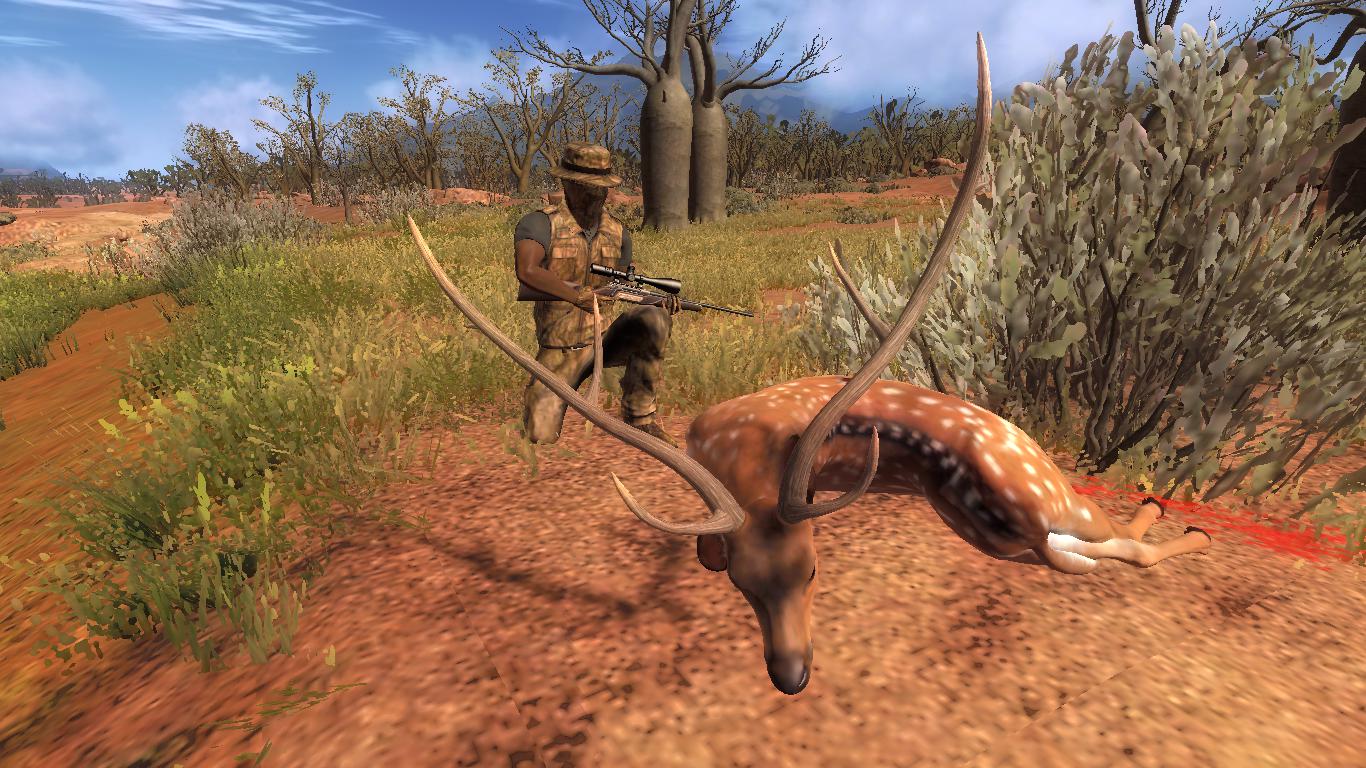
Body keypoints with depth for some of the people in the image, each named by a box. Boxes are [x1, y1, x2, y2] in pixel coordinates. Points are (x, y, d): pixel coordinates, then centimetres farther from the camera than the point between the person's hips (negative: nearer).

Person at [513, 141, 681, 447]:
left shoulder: (619, 233, 6)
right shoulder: (540, 223, -10)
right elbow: (527, 272, -29)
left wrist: (661, 301, -5)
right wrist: (579, 296, -26)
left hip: (608, 336, 3)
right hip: (561, 352, -3)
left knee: (653, 318, -28)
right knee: (539, 436, -13)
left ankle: (639, 417, -11)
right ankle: (545, 404, 27)